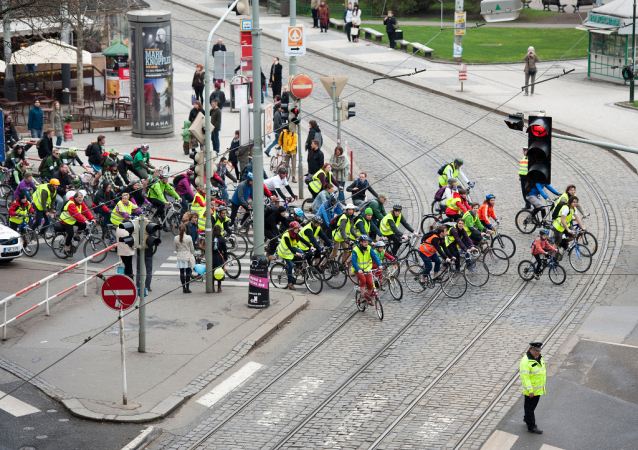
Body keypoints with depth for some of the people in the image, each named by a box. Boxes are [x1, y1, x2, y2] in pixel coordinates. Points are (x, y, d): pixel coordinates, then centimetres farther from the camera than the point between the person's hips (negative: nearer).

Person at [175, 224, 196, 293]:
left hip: (180, 257, 2)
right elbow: (192, 248, -1)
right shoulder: (189, 238, -9)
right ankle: (187, 288, 2)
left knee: (182, 272, 7)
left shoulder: (176, 238, -4)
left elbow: (175, 248, 6)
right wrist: (192, 255, 16)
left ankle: (183, 288, 8)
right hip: (188, 257, -2)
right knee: (188, 272, 3)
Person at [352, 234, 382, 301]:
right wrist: (358, 270, -40)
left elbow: (375, 256, -15)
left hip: (367, 269, 3)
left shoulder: (369, 248, -5)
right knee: (363, 280, -28)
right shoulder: (355, 250, -17)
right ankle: (362, 295, -11)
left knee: (370, 283, -8)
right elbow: (354, 261, -25)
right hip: (358, 270, -3)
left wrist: (379, 265, -32)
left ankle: (368, 297, 16)